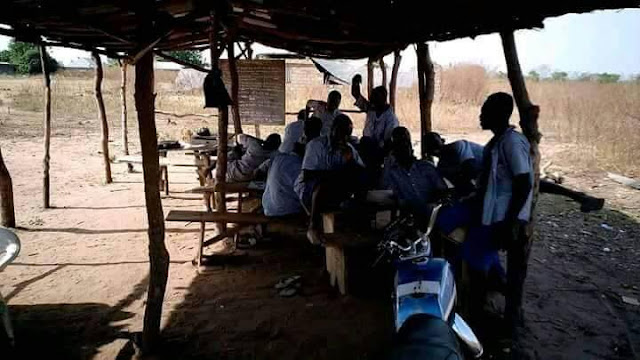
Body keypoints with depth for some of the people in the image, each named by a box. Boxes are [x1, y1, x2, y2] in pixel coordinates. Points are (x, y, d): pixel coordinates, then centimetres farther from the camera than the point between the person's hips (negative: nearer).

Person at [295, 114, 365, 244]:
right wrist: (334, 174, -23)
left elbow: (362, 171, 0)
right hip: (308, 188, -4)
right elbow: (306, 175, -19)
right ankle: (313, 229, -26)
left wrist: (350, 159, -18)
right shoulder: (316, 144, -11)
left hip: (334, 191, 5)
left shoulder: (349, 149, 7)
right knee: (324, 184, -37)